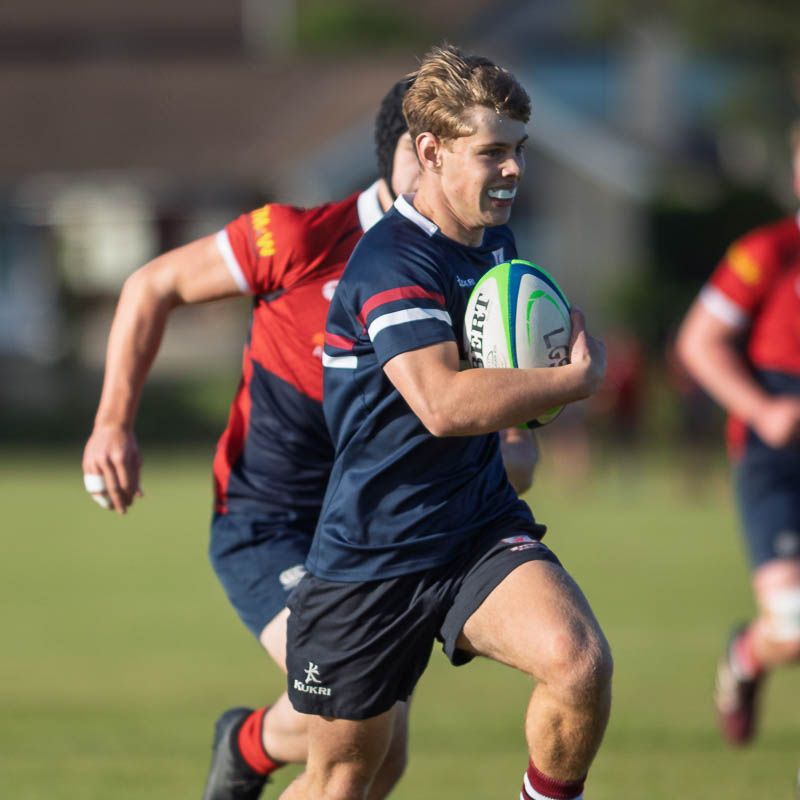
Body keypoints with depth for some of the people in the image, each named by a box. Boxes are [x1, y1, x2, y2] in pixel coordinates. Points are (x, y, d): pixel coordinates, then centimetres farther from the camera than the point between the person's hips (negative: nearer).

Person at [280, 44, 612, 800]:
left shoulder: (497, 241, 7)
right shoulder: (392, 262, -20)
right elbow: (443, 403, -34)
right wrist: (577, 378, -24)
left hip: (480, 530, 6)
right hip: (370, 558, -6)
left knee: (579, 660, -24)